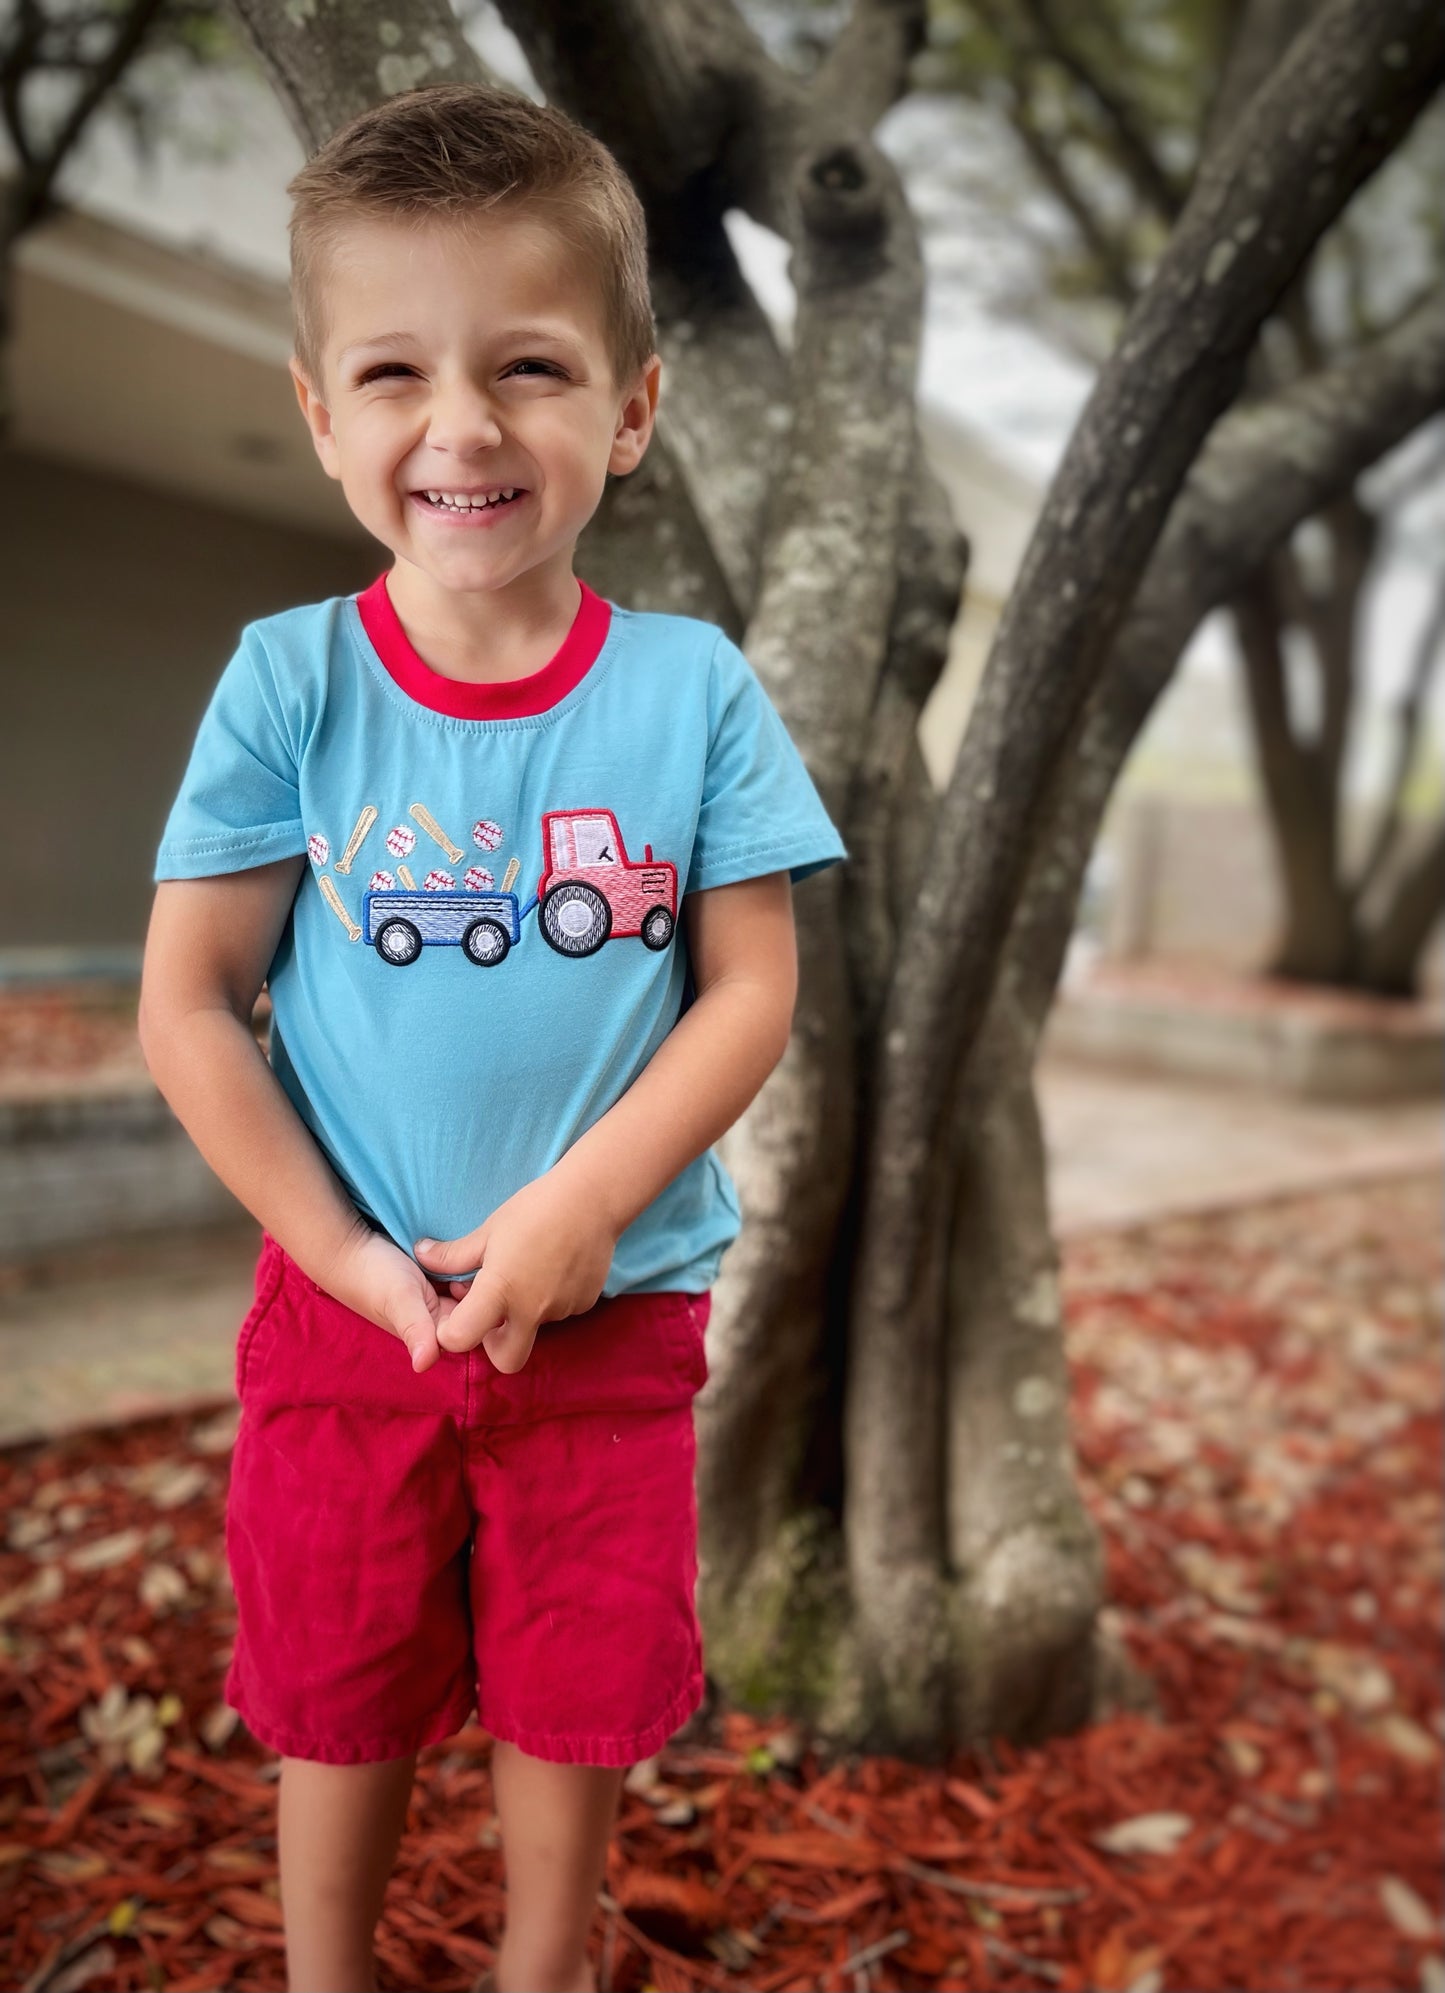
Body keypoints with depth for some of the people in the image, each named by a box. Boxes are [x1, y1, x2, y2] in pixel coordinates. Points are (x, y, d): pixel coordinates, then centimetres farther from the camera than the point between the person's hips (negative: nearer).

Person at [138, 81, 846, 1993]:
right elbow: (188, 1009, -8)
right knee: (340, 1706, 20)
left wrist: (573, 1215, -18)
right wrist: (355, 1262, -13)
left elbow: (752, 989, -8)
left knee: (578, 1709, 19)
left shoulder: (691, 688, -9)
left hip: (612, 1309, 1)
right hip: (344, 1310, 0)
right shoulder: (288, 684, -10)